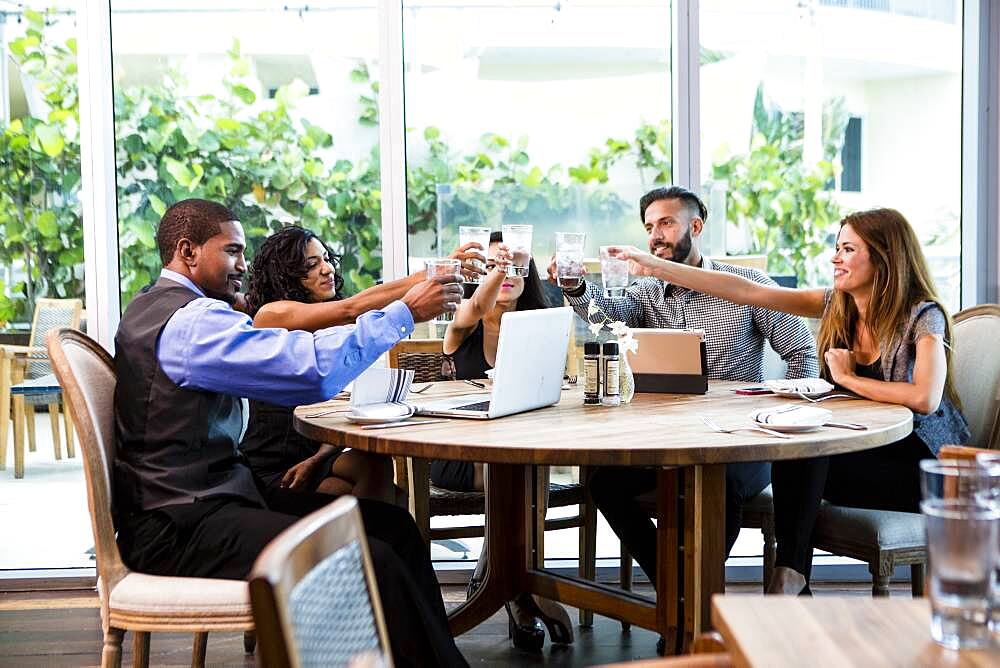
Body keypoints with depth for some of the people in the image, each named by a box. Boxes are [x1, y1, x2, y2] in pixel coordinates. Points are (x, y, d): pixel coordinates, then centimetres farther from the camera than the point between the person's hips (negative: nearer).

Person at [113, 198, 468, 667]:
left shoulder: (157, 308, 18)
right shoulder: (191, 320, -16)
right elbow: (314, 369, -23)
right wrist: (405, 312, -15)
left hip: (205, 499, 11)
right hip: (180, 530, -11)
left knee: (392, 524, 0)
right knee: (374, 564, -24)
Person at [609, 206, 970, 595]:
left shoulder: (923, 316, -14)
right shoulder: (836, 305, 3)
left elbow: (925, 399, -29)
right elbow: (746, 292, 0)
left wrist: (848, 377, -18)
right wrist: (656, 267, -5)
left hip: (922, 462, -6)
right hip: (862, 451, 6)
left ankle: (788, 577, -20)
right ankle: (791, 577, -22)